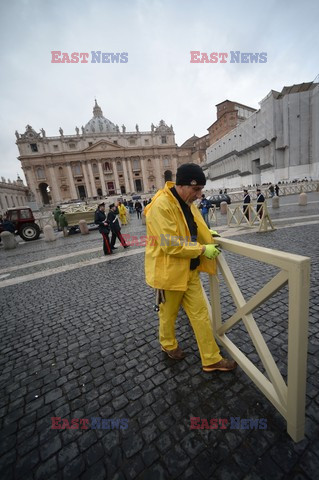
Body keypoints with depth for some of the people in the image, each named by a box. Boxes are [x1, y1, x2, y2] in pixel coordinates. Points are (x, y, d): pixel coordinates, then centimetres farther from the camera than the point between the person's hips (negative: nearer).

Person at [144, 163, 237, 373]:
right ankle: (168, 344, 50)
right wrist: (203, 249, -19)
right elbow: (171, 245, -28)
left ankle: (212, 359, 32)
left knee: (201, 314, 13)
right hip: (169, 272, -7)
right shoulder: (161, 206, -25)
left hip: (190, 271, 7)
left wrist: (207, 234, 7)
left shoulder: (187, 202, 4)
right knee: (168, 313, 19)